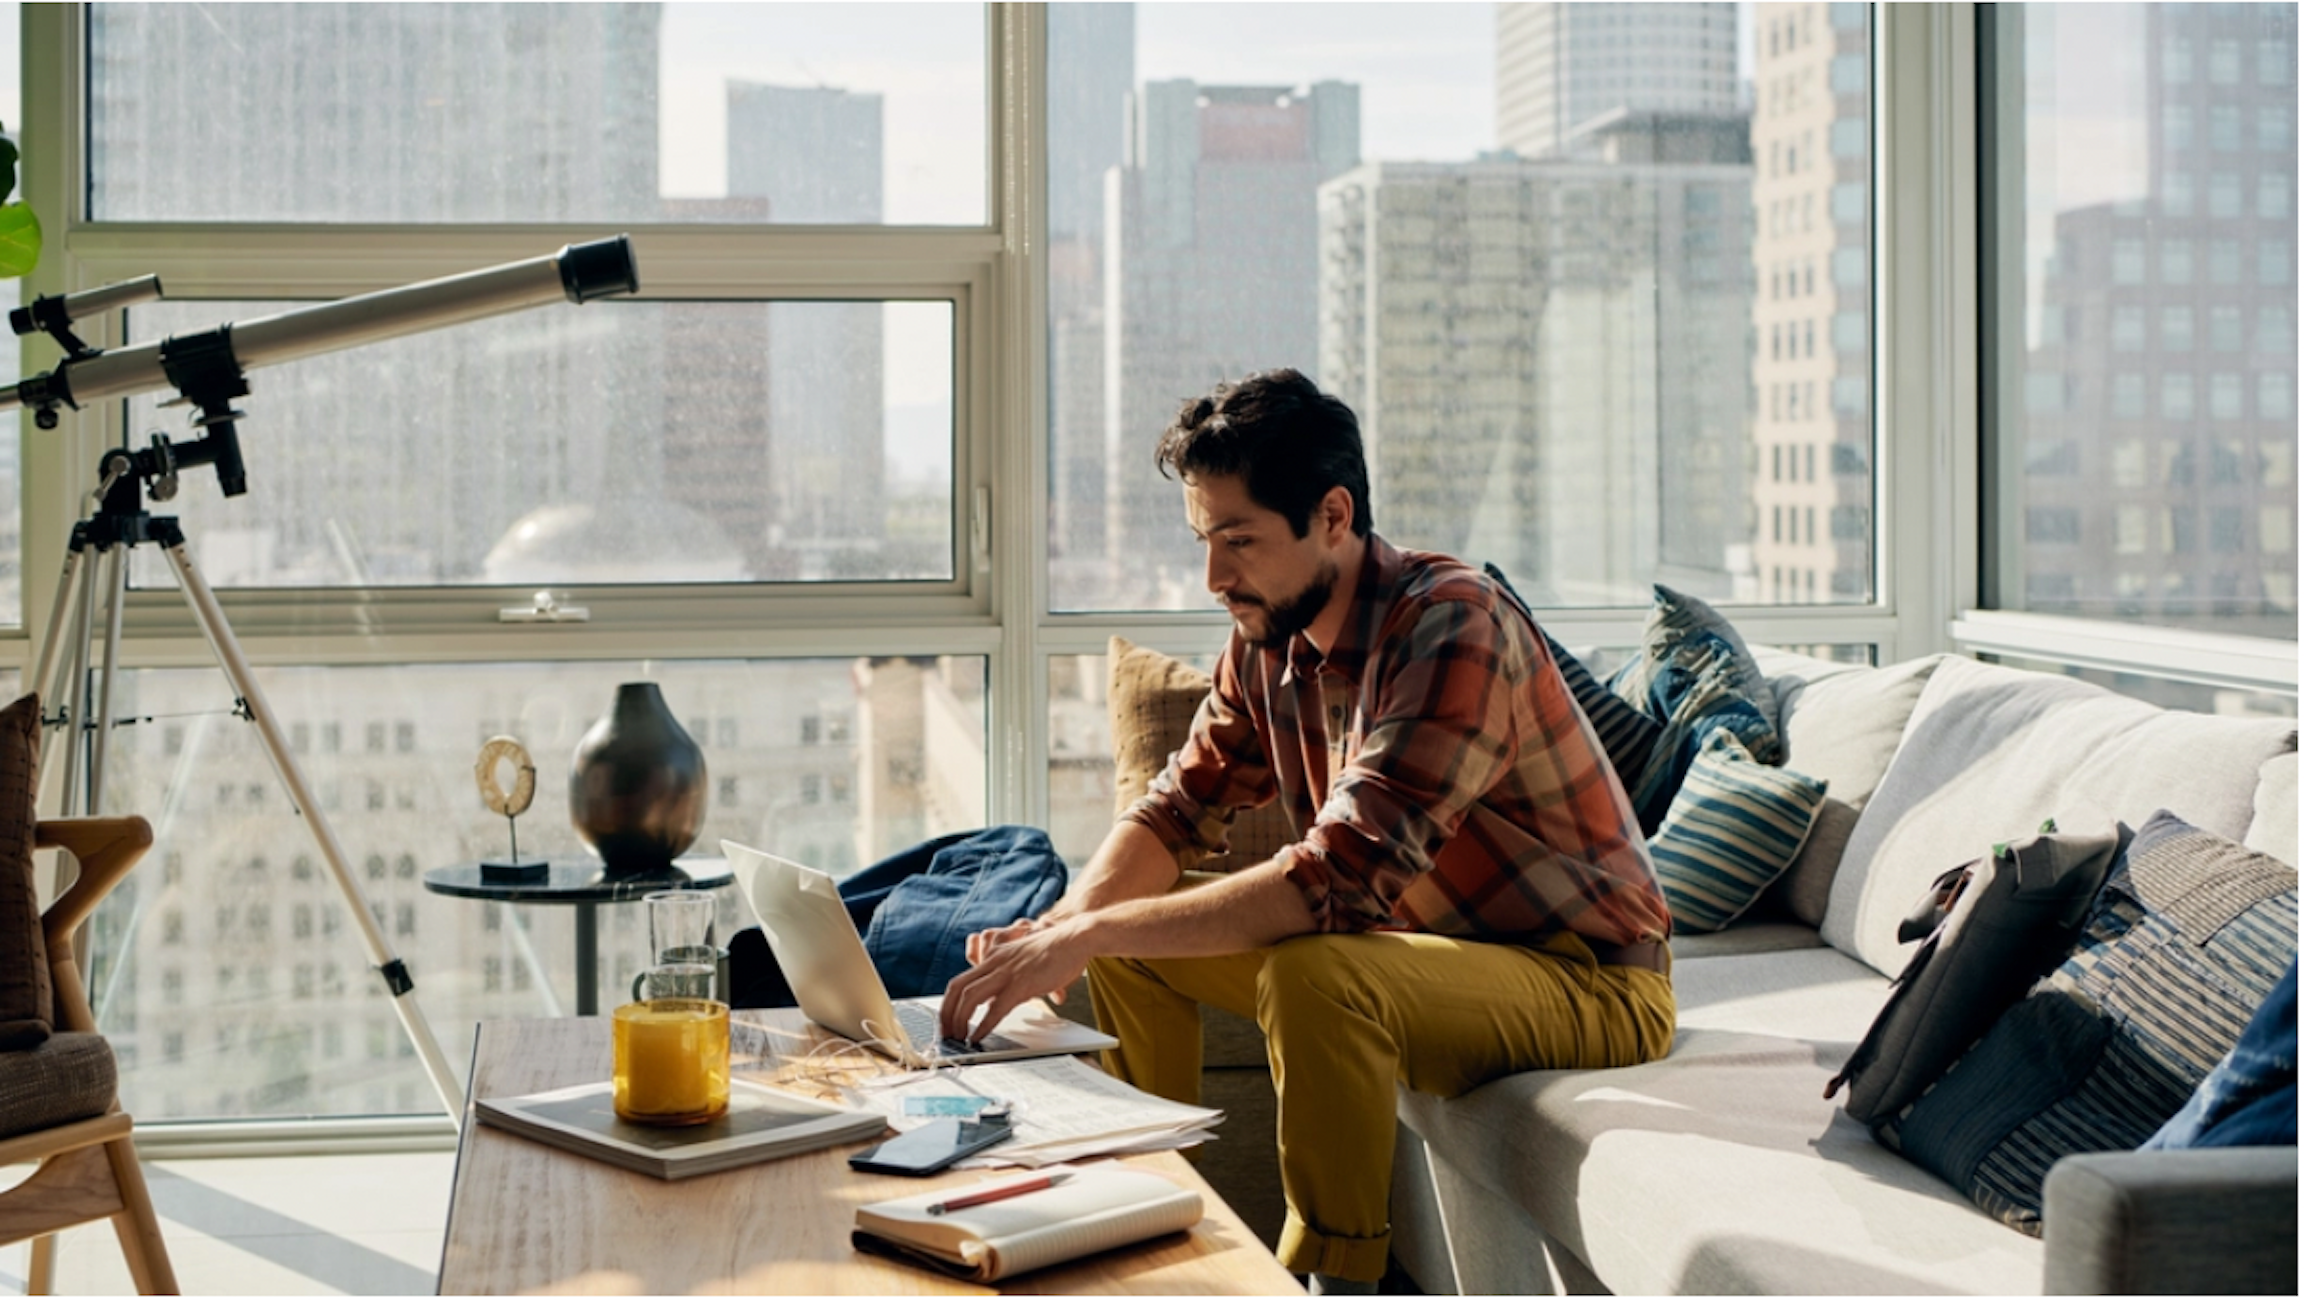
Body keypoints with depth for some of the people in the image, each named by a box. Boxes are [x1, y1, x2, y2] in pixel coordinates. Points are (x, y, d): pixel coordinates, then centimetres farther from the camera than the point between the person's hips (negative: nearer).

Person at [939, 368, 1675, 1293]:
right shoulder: (1270, 638, -1)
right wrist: (1061, 926, -15)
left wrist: (1087, 936, -38)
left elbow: (1345, 874, -36)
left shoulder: (1450, 627, -27)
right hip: (1417, 940, 8)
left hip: (1585, 976, -8)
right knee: (1127, 941, 4)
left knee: (1312, 978, -35)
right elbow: (1179, 809, 6)